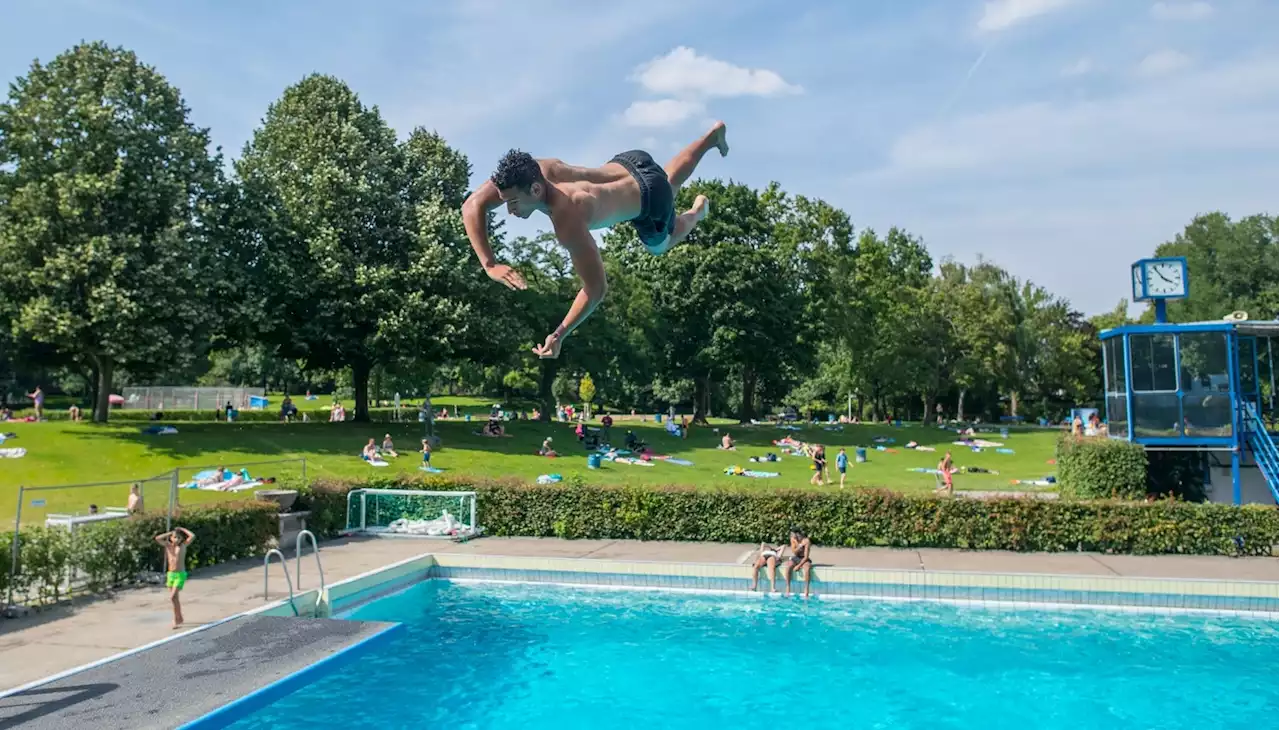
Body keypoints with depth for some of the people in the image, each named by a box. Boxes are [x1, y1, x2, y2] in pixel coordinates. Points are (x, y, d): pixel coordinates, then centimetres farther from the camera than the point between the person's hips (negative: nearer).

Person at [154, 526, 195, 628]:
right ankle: (179, 618, 27)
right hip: (170, 574, 4)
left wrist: (183, 529, -4)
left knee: (173, 597, -14)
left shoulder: (183, 545, -4)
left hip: (180, 575, -4)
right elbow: (157, 538, -8)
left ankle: (177, 618, 1)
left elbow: (192, 536, -17)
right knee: (174, 598, 12)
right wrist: (170, 533, -3)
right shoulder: (168, 546, 3)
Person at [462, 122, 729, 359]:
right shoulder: (531, 172, -31)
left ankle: (697, 211, 54)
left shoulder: (568, 222, -47)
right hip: (628, 163, 5)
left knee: (659, 246, 29)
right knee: (668, 180, 40)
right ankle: (714, 133, 64)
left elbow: (596, 290, -44)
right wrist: (489, 264, -38)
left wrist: (559, 335, -44)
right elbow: (472, 206, -27)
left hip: (649, 198, -5)